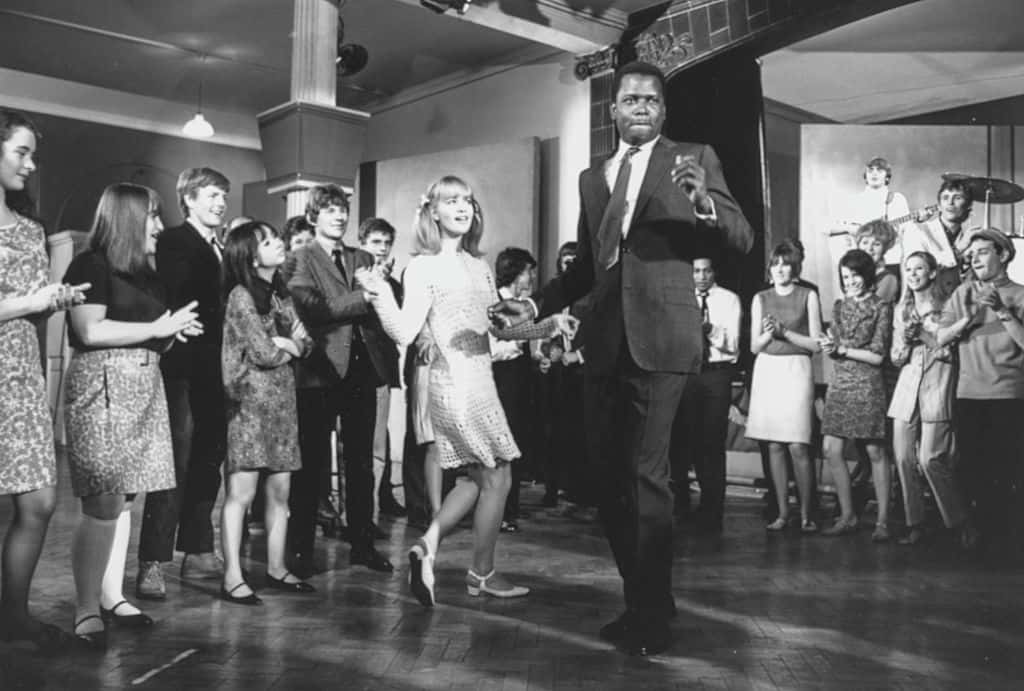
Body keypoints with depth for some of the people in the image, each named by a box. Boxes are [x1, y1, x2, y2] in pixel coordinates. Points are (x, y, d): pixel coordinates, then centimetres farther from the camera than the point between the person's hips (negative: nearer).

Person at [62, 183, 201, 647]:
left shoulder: (145, 273, 19)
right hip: (101, 388, -8)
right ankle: (86, 610, -2)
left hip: (143, 390, 8)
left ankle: (112, 597, 15)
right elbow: (91, 331, -16)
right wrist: (158, 327, -11)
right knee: (103, 503, -10)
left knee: (123, 499, 8)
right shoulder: (91, 265, -5)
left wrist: (176, 331, 7)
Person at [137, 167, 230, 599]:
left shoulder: (223, 250, 20)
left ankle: (198, 552, 21)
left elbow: (223, 305, 15)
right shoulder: (173, 242, -2)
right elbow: (174, 303, -13)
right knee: (176, 465, -9)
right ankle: (152, 564, -4)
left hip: (215, 373, 7)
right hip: (185, 371, -7)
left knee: (207, 465, 11)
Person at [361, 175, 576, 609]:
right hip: (458, 383, -8)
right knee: (496, 478, 3)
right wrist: (382, 297, -31)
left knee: (478, 479, 16)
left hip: (477, 382, 8)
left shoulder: (478, 265, 13)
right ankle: (482, 574, 19)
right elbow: (405, 333, -16)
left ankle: (426, 547, 17)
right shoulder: (424, 267, -9)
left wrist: (550, 326, 6)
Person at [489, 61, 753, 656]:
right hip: (606, 340, 6)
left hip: (660, 338, -5)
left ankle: (653, 616, 6)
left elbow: (743, 239, -4)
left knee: (647, 474, -9)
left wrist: (705, 203, -22)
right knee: (608, 472, 10)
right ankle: (642, 598, 27)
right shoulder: (592, 177, 18)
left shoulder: (694, 158, 4)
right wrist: (537, 306, 11)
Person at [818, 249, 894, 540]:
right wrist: (829, 346, -9)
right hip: (839, 385, 5)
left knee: (875, 452, 0)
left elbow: (877, 356, -7)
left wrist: (841, 349, -11)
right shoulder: (840, 306, 13)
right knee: (831, 450, 1)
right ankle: (847, 516, 13)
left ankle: (882, 521, 9)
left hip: (867, 386, -5)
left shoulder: (881, 308, -2)